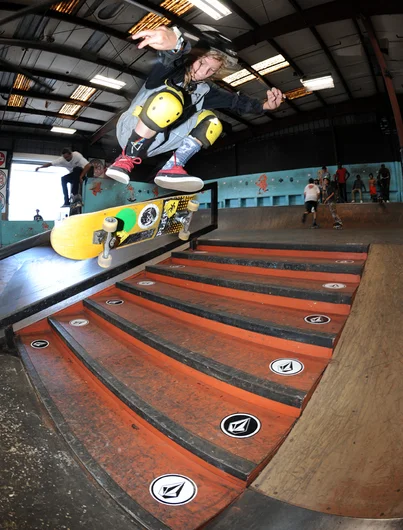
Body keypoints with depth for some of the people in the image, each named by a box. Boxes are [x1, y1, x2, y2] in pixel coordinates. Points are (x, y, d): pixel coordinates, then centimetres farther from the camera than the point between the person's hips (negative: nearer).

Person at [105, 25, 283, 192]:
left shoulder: (204, 89, 9)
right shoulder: (171, 70, -9)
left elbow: (234, 100, 0)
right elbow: (170, 58, -34)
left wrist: (263, 105, -17)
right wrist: (176, 43, -58)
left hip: (151, 144, 6)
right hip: (130, 132, -6)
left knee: (209, 121, -3)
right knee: (170, 100, -32)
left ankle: (172, 168, -20)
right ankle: (127, 159, -23)